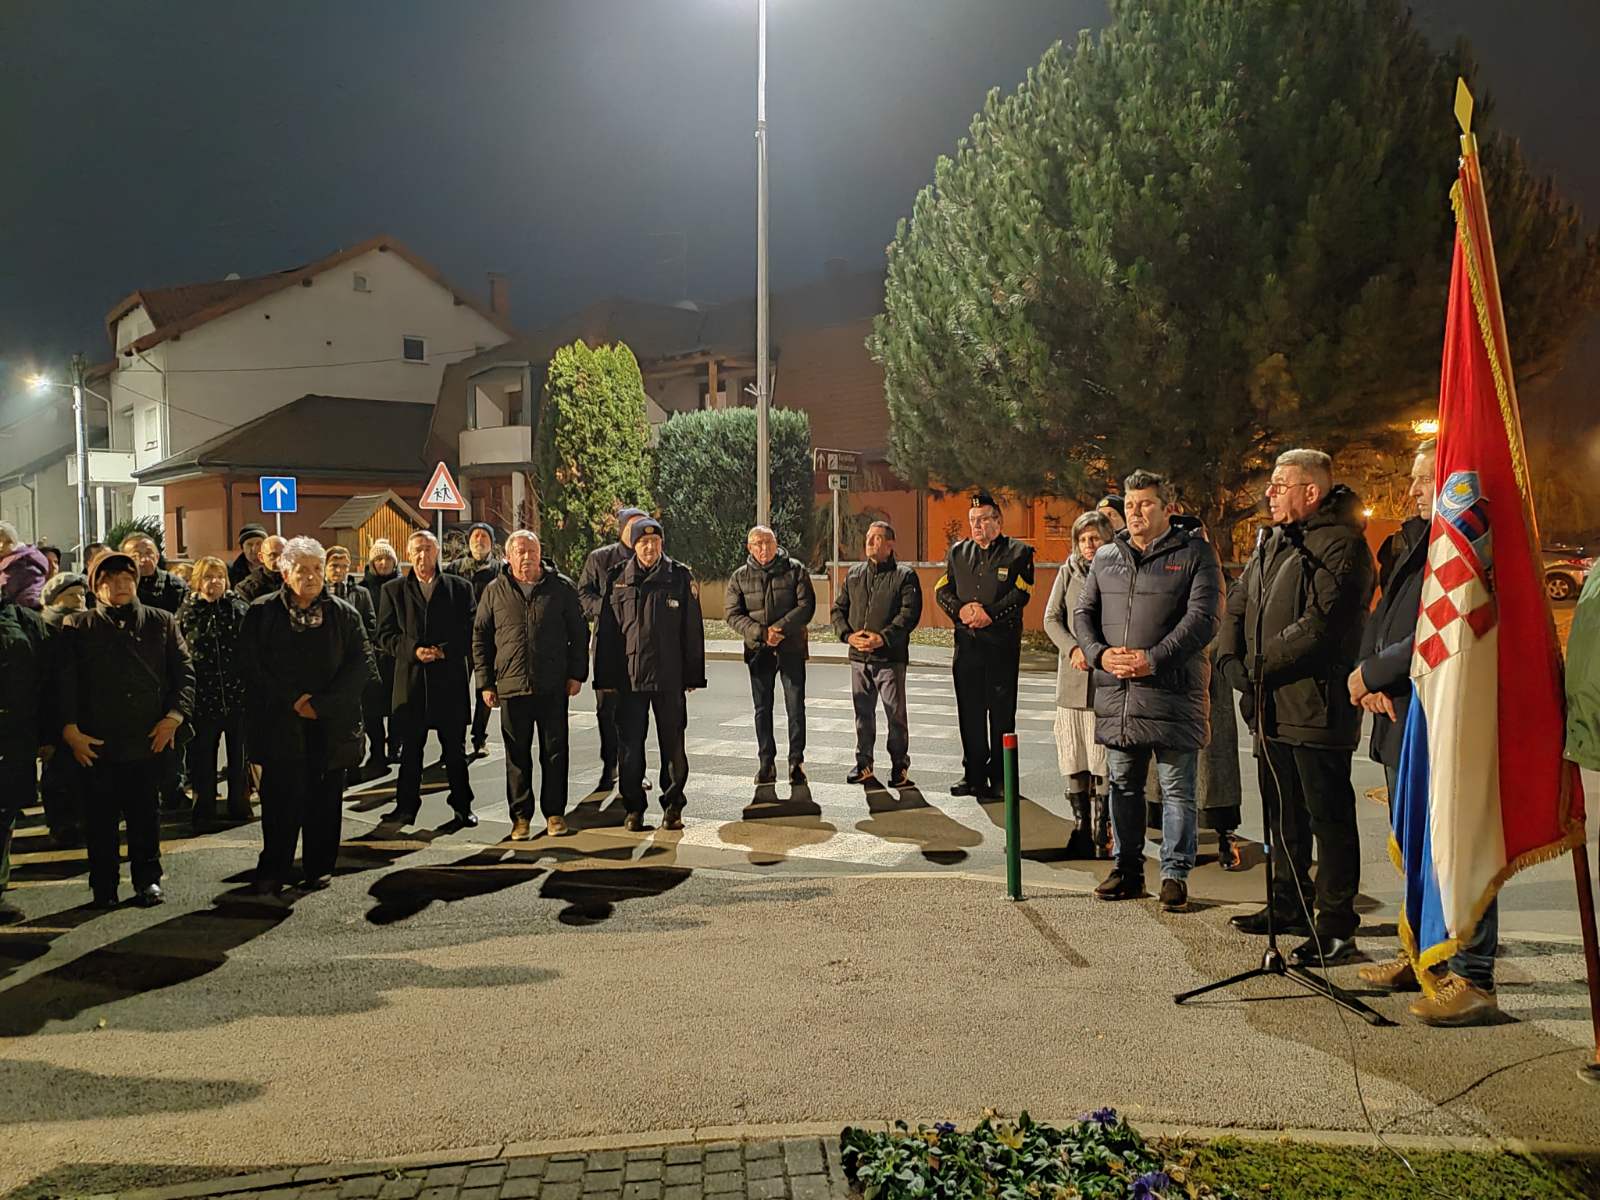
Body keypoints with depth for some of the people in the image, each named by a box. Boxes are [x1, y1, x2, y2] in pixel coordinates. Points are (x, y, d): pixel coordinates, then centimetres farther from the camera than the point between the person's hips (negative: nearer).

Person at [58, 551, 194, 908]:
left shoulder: (162, 622, 8)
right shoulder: (79, 629, 6)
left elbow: (184, 671, 5)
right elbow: (65, 683, 3)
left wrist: (175, 715, -7)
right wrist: (70, 729, -8)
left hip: (151, 740, 0)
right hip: (97, 742, 0)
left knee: (146, 815, 10)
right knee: (101, 818, 7)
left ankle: (148, 880, 22)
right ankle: (103, 887, 19)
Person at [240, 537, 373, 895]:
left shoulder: (344, 615, 4)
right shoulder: (262, 613, 4)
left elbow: (362, 665, -3)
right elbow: (252, 666, -1)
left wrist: (321, 703, -11)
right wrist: (292, 701, -10)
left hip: (331, 724, 1)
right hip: (279, 724, -1)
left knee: (325, 799, 6)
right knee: (281, 799, -1)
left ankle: (319, 868, 19)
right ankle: (273, 872, 12)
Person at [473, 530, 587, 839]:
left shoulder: (562, 588, 3)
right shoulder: (494, 592, 5)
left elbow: (579, 633, 7)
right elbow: (480, 639, 10)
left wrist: (576, 674, 1)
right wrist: (485, 683, 5)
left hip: (553, 686, -1)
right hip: (511, 686, 1)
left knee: (554, 751, 6)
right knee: (517, 755, 7)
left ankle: (554, 813, 17)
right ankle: (521, 816, 17)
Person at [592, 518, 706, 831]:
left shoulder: (680, 577, 1)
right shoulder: (618, 579, 4)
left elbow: (692, 630, 2)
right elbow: (606, 631, 5)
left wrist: (693, 676, 0)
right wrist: (605, 677, 1)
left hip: (669, 677, -1)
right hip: (629, 676, 1)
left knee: (672, 745, 7)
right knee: (630, 745, 6)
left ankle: (673, 806, 20)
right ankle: (633, 807, 19)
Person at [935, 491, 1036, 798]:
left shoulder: (1018, 552, 1)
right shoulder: (958, 551, 14)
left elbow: (1021, 594, -8)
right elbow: (941, 590, 10)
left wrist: (989, 613, -17)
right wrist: (961, 609, -9)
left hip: (1002, 643, -4)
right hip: (967, 643, 4)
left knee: (1001, 712, 1)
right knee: (969, 711, 8)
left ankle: (999, 778, 10)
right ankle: (974, 775, 17)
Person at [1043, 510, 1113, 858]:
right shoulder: (1068, 572, 9)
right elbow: (1051, 618, 5)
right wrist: (1073, 649, -10)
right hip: (1072, 679, 3)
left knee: (1103, 763, -2)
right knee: (1073, 761, 6)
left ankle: (1102, 834, 7)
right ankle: (1080, 829, 16)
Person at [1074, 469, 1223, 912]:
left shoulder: (1195, 553, -1)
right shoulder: (1106, 557, 14)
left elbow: (1203, 617, -10)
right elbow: (1083, 613, 13)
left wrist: (1153, 659, -18)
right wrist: (1099, 653, -6)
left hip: (1172, 692, -5)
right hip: (1116, 692, 5)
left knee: (1176, 789, 3)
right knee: (1123, 785, 13)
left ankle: (1175, 875, 14)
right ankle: (1128, 869, 25)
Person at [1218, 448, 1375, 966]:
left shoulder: (1341, 545, -12)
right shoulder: (1271, 543, 16)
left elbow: (1319, 625, -22)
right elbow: (1238, 603, 15)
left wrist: (1258, 664, -15)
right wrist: (1232, 658, -2)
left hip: (1317, 705, -9)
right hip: (1271, 704, 9)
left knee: (1328, 817, -1)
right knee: (1283, 813, 18)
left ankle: (1336, 926, 8)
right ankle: (1288, 905, 32)